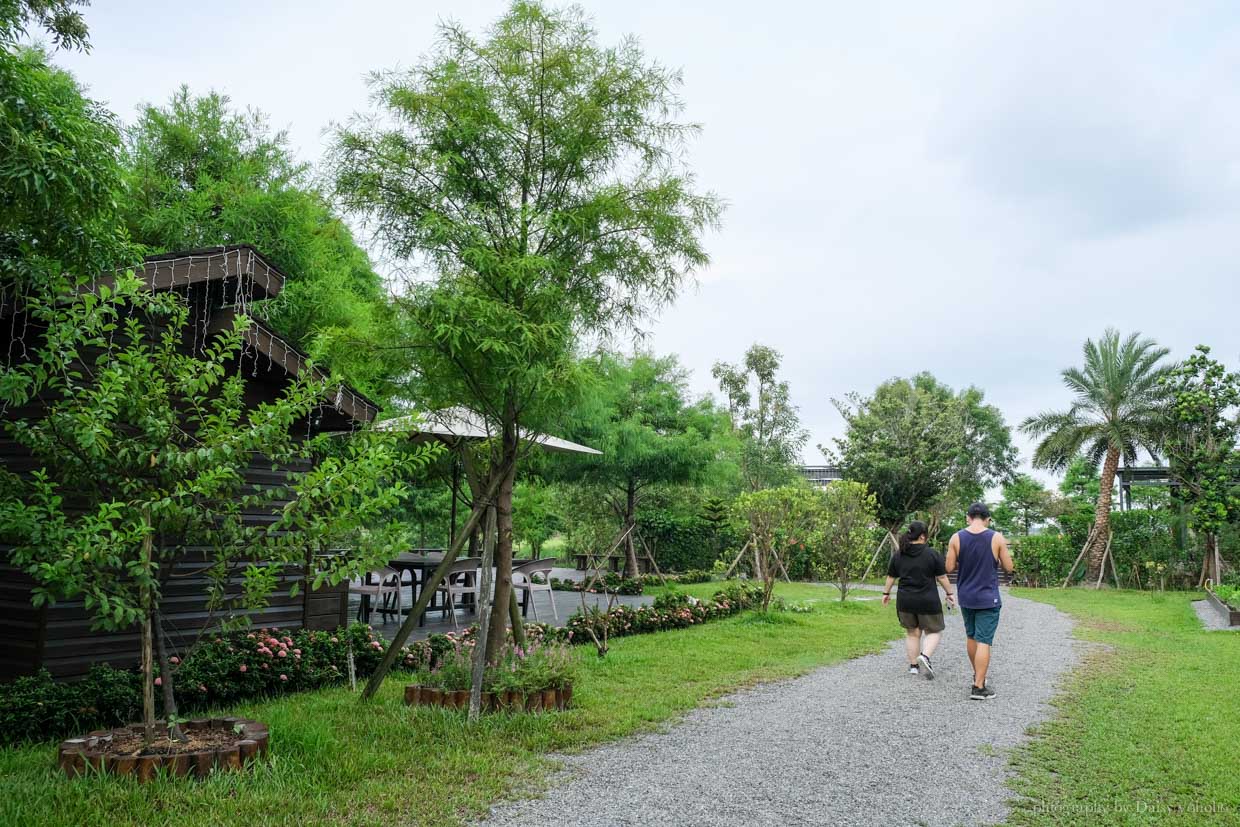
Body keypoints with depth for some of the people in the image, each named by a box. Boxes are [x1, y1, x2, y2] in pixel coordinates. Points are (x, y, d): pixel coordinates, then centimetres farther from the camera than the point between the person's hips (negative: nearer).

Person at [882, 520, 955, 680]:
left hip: (905, 601, 4)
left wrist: (886, 593, 22)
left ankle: (913, 665, 16)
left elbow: (891, 577, 9)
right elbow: (942, 577, -5)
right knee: (933, 632, 10)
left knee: (912, 633, 15)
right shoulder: (932, 554, -9)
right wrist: (950, 593, 8)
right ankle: (924, 656, -13)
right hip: (928, 601, -4)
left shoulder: (898, 555, 2)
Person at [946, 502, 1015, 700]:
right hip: (988, 598, -3)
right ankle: (978, 687, -3)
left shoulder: (956, 538, -5)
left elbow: (949, 567, -4)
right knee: (984, 641, -2)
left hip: (965, 597, 3)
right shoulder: (996, 538, -10)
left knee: (971, 636, 21)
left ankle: (978, 674, 36)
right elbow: (1009, 567, -5)